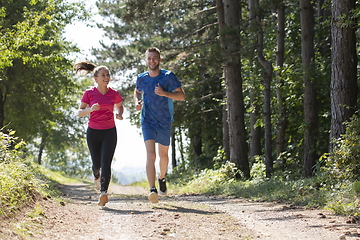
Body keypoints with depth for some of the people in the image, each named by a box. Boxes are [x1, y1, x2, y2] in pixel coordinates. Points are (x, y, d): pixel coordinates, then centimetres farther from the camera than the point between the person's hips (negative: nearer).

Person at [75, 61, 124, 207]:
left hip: (109, 132, 0)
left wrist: (119, 114, -4)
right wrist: (90, 109, -24)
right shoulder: (89, 93, -4)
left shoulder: (114, 94, 0)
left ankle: (103, 193, -23)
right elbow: (80, 112, -3)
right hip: (93, 132, 0)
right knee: (97, 163, 10)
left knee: (106, 162, -15)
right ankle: (96, 176, 46)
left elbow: (119, 106, 19)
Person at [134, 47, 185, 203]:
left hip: (165, 122, 0)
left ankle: (162, 178, 46)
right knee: (150, 154, -17)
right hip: (147, 122, 0)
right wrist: (137, 102, 1)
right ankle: (152, 190, -26)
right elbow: (137, 91, 23)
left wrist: (165, 93, -23)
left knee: (163, 154, 15)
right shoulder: (141, 78, 1)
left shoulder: (168, 76, -7)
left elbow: (181, 96, -7)